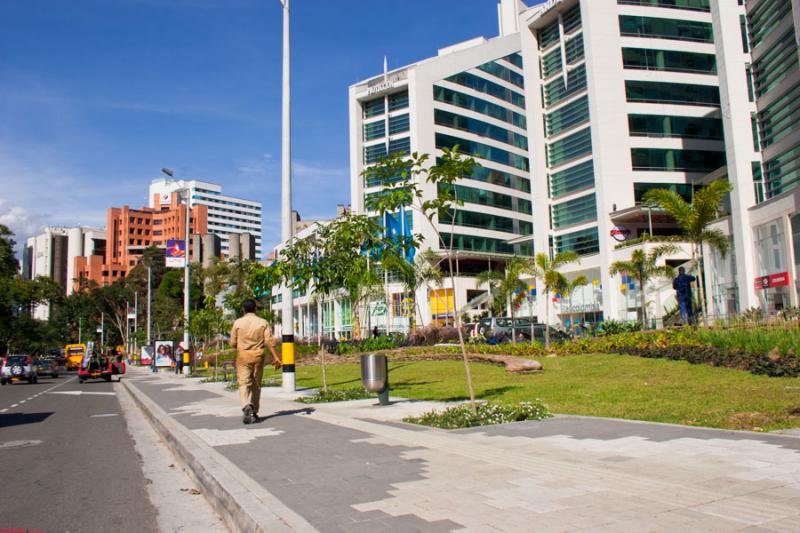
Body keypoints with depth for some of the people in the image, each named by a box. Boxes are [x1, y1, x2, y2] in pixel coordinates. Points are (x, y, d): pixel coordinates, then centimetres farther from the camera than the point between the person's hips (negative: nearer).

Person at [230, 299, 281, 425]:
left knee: (244, 383, -4)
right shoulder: (263, 322, -2)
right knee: (256, 385, 13)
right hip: (258, 356, 2)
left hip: (243, 356, -2)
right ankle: (254, 412, 21)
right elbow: (269, 341, -9)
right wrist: (276, 358, -10)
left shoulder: (238, 322, -3)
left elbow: (233, 343, 1)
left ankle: (247, 407, -28)